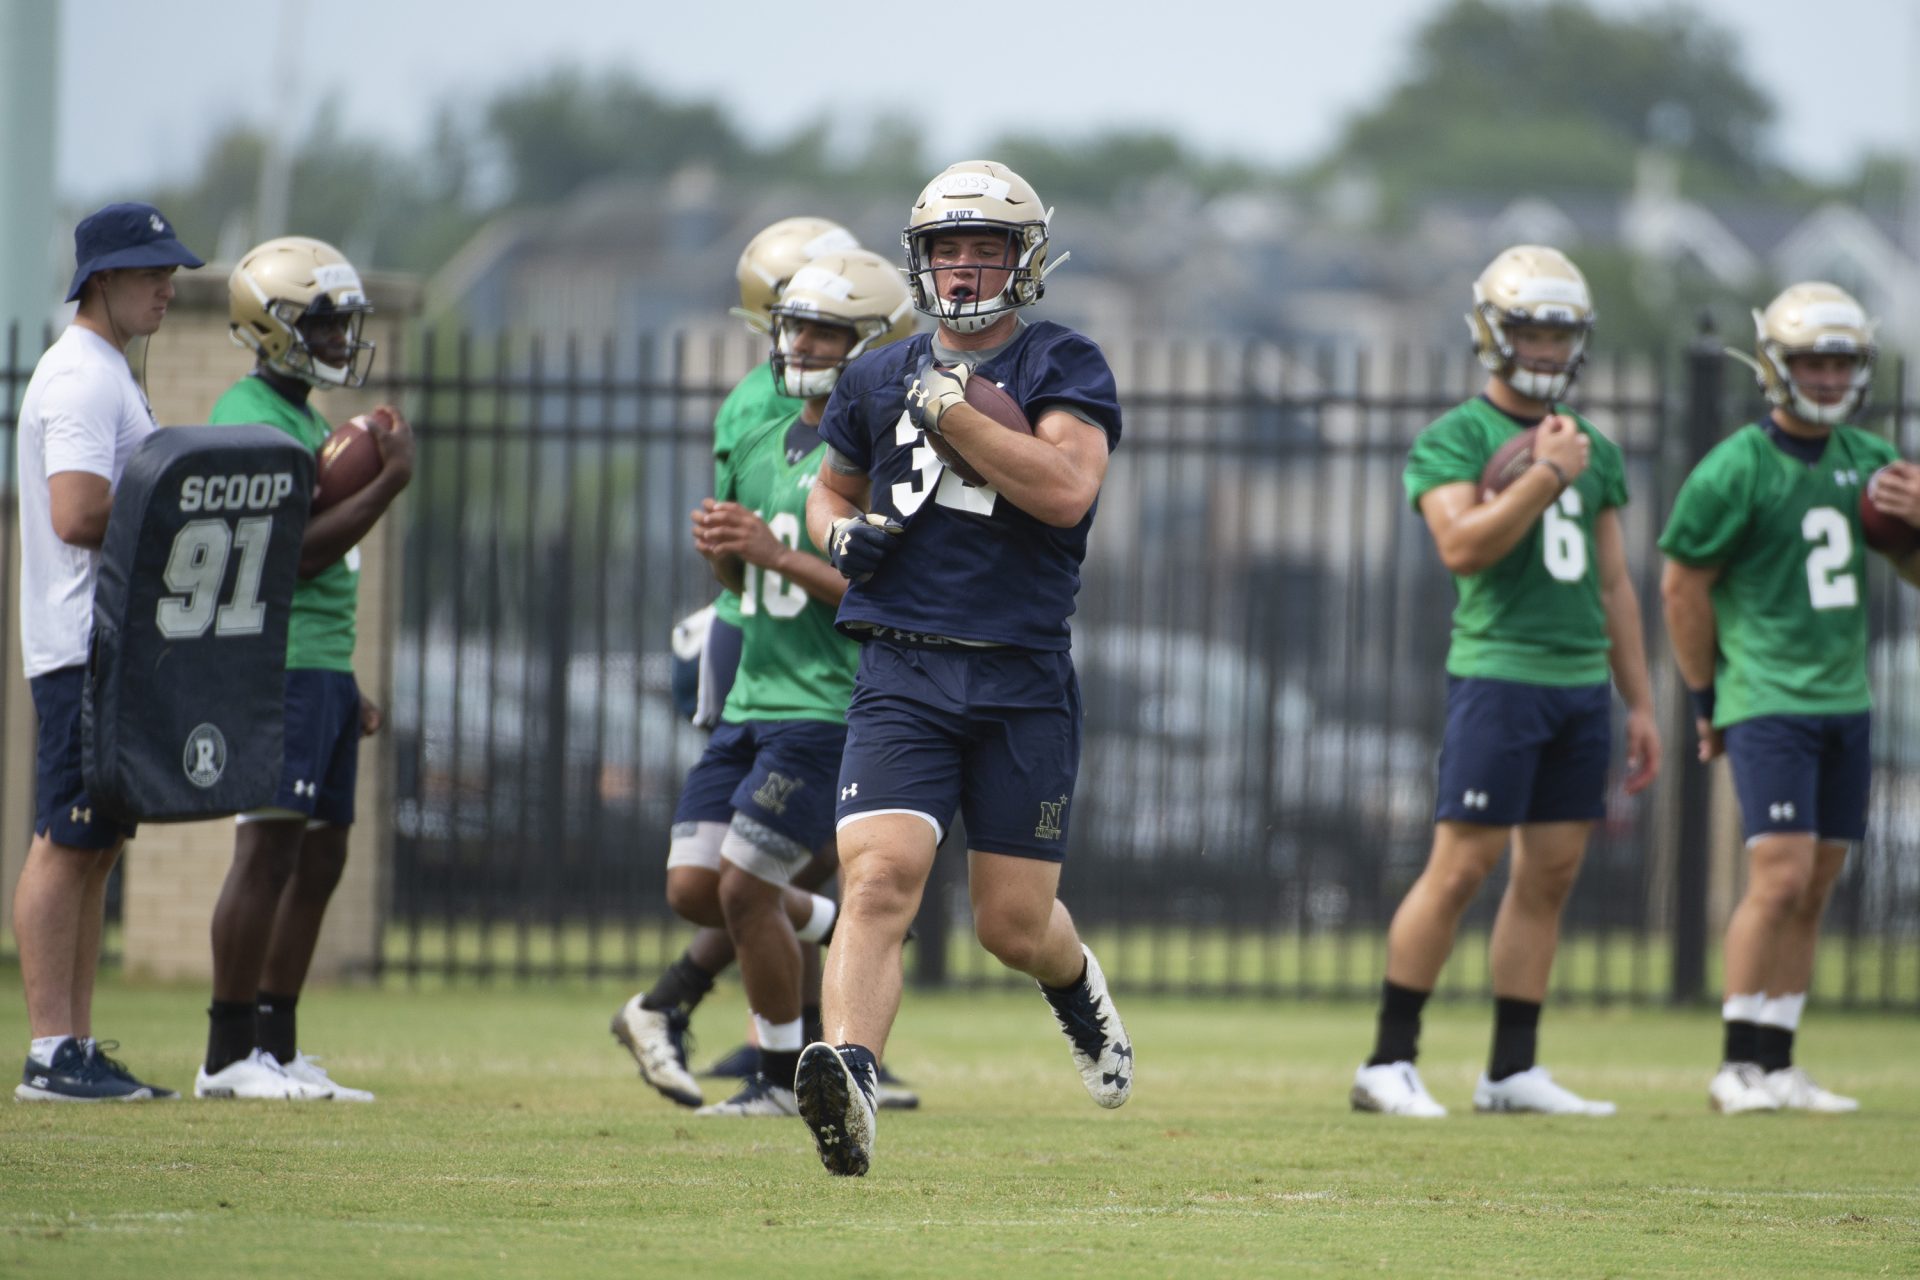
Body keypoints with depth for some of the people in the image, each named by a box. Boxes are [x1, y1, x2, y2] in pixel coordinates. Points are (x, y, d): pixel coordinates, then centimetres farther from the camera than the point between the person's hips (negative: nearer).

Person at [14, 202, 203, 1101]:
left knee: (98, 848, 10)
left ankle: (78, 1051, 12)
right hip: (86, 647, -11)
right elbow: (78, 515, -23)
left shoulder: (107, 375, 20)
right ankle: (51, 1056, -10)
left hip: (119, 645, 11)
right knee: (66, 847, -10)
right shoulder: (82, 378, -13)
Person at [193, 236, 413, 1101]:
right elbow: (299, 551, -19)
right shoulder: (250, 421, -11)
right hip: (275, 664, -10)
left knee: (320, 859, 9)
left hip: (323, 667, 10)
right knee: (270, 848, -11)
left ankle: (277, 1047, 12)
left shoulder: (304, 419, 20)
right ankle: (229, 1054, -10)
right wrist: (391, 481, -17)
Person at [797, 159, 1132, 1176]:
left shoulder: (1063, 367, 0)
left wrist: (954, 412, -17)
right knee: (878, 880, -21)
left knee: (1014, 925, 8)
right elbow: (832, 489, 29)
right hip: (903, 673, 2)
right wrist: (844, 536, 6)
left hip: (1023, 680, -2)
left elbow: (1067, 487, -17)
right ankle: (847, 1080, -35)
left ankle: (1079, 990, 43)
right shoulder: (881, 379, 13)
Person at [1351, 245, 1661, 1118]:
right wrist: (1547, 474, -17)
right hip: (1499, 674, -6)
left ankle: (1512, 1072, 9)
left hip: (1582, 681, 6)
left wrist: (1639, 704, 16)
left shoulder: (1594, 452, 16)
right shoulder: (1453, 441, -3)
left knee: (1550, 873, 5)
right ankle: (1388, 1063, -3)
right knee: (1461, 866, -8)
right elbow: (1463, 547, -18)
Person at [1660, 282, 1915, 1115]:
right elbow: (1683, 585, -4)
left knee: (1814, 890, 5)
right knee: (1781, 877, -14)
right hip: (1768, 703, -7)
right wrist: (1709, 699, 0)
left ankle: (1777, 1066, 10)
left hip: (1844, 702, 7)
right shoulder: (1736, 471, -11)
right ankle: (1738, 1068, -8)